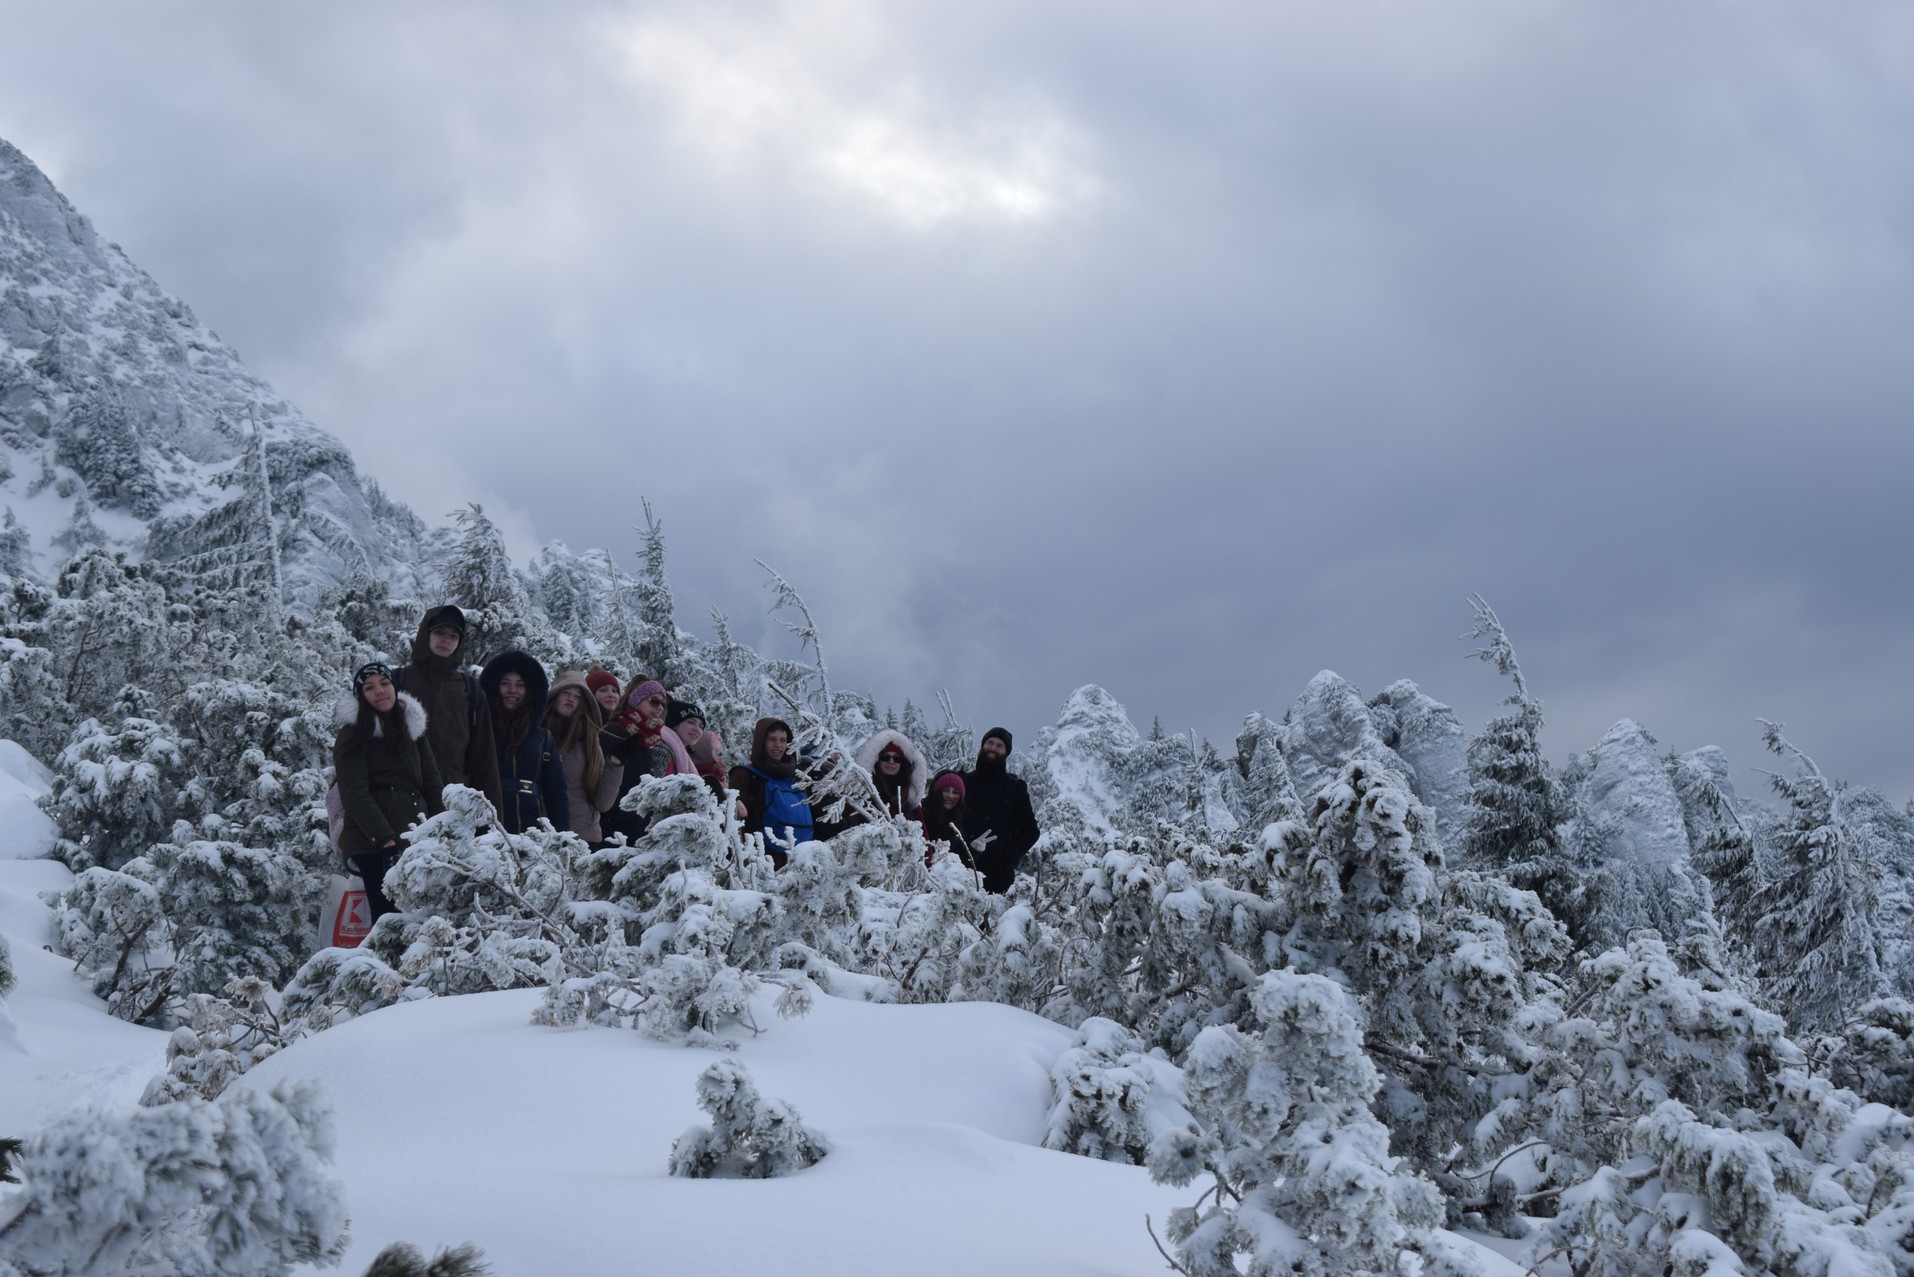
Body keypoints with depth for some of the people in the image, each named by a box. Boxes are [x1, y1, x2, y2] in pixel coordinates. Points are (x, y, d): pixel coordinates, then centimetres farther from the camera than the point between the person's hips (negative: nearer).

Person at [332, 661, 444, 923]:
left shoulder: (414, 729, 20)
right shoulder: (353, 735, 4)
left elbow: (432, 787, 16)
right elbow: (355, 796, -6)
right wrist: (386, 841, -17)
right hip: (372, 845, -4)